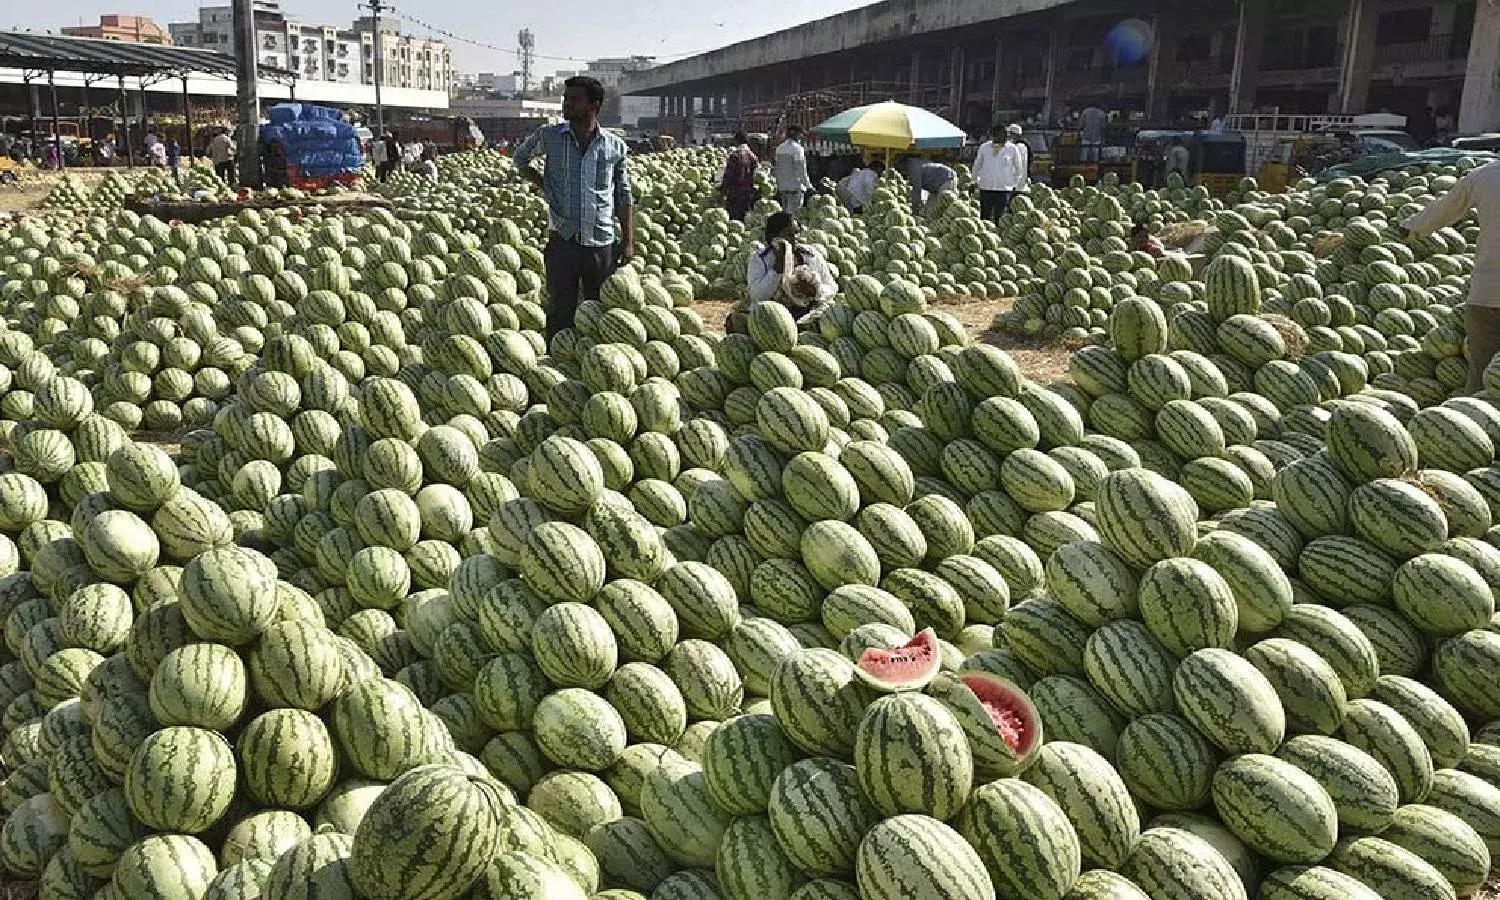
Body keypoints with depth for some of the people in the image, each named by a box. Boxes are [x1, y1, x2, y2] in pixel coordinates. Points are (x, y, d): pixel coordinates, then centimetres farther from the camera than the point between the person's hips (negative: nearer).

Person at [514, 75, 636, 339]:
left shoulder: (615, 146, 4)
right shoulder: (548, 136, 3)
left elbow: (625, 197, 8)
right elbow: (520, 159, 21)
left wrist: (628, 241, 1)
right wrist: (544, 184, 7)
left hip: (603, 246, 0)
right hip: (563, 242, 0)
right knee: (560, 315, 4)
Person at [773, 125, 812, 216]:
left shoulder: (780, 148, 12)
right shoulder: (797, 148, -10)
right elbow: (801, 170, -13)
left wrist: (778, 184, 23)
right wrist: (808, 185, -7)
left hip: (782, 187, 7)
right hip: (796, 186, -7)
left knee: (785, 212, 12)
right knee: (793, 213, -6)